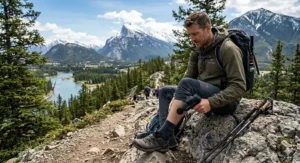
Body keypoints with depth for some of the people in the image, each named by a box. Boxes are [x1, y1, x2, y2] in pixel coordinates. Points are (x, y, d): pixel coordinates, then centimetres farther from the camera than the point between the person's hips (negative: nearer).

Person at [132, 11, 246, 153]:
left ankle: (162, 136, -27)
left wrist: (210, 102, -32)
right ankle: (166, 137, -14)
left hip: (225, 102, -8)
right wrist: (177, 98, -15)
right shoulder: (198, 49, 5)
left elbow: (239, 87, -21)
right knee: (165, 91, 4)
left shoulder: (228, 49, -17)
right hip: (206, 93, 8)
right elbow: (188, 76, 2)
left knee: (188, 84, -32)